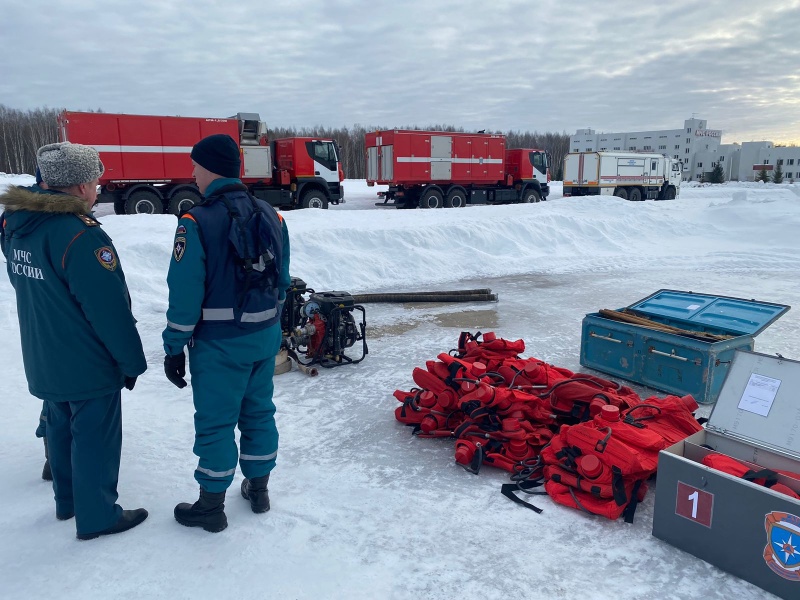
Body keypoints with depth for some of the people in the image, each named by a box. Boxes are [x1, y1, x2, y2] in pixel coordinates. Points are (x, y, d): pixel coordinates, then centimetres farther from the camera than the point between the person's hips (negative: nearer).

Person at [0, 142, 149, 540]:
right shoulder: (80, 235, -27)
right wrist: (132, 361, -13)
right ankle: (97, 517, 21)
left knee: (61, 429, 23)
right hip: (89, 365, -8)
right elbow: (110, 310, -23)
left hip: (43, 361, 8)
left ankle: (67, 499, 40)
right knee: (94, 439, 7)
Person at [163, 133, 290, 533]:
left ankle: (211, 508, 22)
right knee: (259, 411, 18)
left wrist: (174, 347, -6)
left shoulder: (197, 222, -17)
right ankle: (258, 489, 33)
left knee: (215, 422, 7)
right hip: (265, 338, 6)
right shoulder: (270, 216, 2)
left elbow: (185, 292, -16)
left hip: (219, 344, -6)